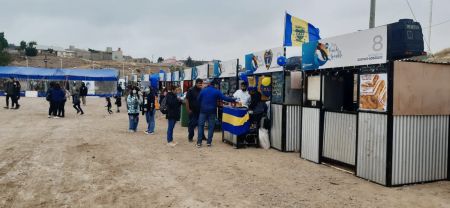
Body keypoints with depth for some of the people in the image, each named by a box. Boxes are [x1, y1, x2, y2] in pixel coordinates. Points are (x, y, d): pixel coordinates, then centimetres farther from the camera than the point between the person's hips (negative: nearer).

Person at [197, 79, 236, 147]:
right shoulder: (216, 91, -4)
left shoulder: (203, 90, 2)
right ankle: (209, 142, 5)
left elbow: (198, 100, 7)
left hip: (203, 110, 1)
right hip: (212, 111, -1)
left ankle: (199, 142, -1)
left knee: (201, 125, 5)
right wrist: (234, 100, -1)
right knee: (211, 126, 6)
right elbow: (224, 98, -8)